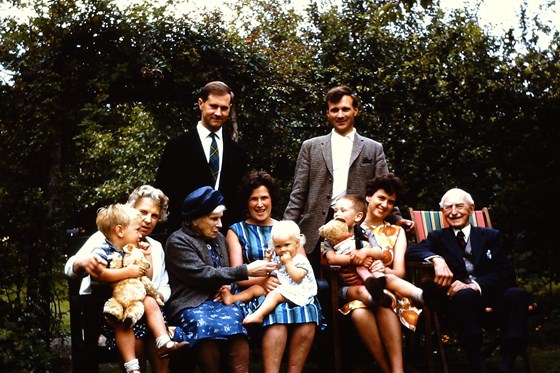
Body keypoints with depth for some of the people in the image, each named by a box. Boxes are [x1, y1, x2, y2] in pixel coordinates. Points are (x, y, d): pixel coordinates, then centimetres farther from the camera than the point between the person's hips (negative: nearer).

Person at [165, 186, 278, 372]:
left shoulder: (218, 238, 18)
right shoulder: (178, 241, -4)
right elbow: (204, 275, -15)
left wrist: (226, 287, 4)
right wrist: (247, 270, -17)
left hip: (218, 300, 5)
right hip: (191, 305, -5)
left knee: (234, 317, -31)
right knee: (205, 325, -38)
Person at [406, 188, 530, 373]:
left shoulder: (491, 236, 17)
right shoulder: (437, 237, 17)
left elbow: (506, 274, 3)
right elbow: (411, 251, -3)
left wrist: (473, 286, -16)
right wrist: (436, 259, -25)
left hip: (490, 296, 2)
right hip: (457, 299, -1)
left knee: (517, 294, -30)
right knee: (465, 295, -36)